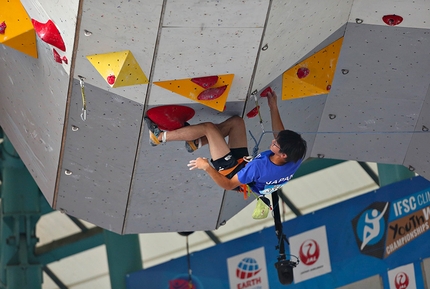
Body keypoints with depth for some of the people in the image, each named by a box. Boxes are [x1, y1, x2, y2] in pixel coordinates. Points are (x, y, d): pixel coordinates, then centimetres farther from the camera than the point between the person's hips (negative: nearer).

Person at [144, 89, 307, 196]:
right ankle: (197, 143, 13)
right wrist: (274, 107, 3)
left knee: (209, 127, -12)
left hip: (233, 172, -7)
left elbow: (229, 185, -32)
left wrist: (207, 167, -29)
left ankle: (160, 137, 3)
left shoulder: (259, 167, -43)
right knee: (236, 121, 6)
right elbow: (282, 137, -1)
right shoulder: (294, 159, -24)